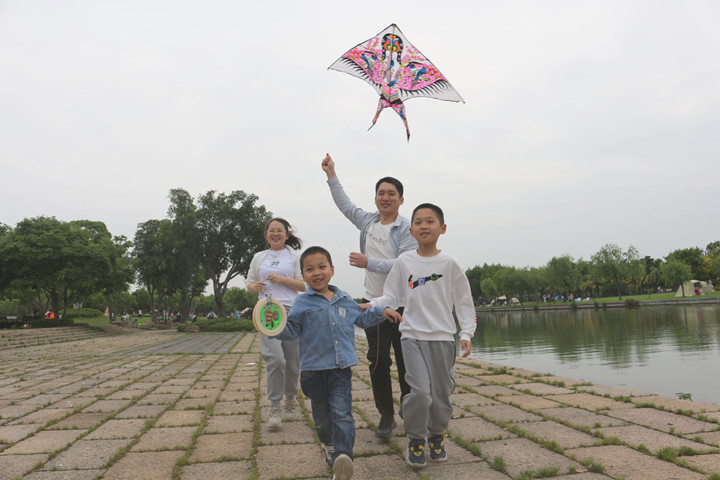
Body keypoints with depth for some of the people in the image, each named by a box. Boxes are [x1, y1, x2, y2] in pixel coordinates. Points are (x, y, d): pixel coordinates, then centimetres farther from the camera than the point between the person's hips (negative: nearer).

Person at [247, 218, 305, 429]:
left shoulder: (295, 256, 8)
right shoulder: (259, 257, 17)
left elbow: (304, 285, 2)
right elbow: (250, 282, 22)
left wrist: (282, 279, -12)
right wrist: (254, 287, -1)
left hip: (291, 311, 0)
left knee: (292, 361, 5)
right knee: (275, 358, -15)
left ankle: (290, 399, 28)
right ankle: (275, 407, -4)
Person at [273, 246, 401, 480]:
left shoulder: (345, 300, 10)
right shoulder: (302, 303, -1)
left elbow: (360, 318, 27)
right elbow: (291, 330, -3)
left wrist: (381, 311, 16)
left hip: (341, 367, 1)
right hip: (314, 368, -1)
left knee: (342, 413, -13)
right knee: (322, 415, 13)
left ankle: (342, 457, -18)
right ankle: (329, 446, 38)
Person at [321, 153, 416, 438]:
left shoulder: (407, 229, -7)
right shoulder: (368, 222, 10)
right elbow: (345, 204, 26)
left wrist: (368, 262, -18)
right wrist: (331, 174, 29)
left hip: (402, 304, -3)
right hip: (373, 302, 3)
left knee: (406, 361, 6)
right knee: (378, 360, -2)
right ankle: (386, 415, 10)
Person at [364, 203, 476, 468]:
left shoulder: (449, 263, 0)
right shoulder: (404, 261, 2)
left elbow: (464, 301, 4)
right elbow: (391, 296, 9)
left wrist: (466, 333, -3)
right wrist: (371, 305, -7)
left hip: (443, 337, 1)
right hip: (413, 336, 0)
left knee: (441, 394, 6)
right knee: (420, 391, -13)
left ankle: (437, 436, 32)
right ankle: (416, 439, 11)